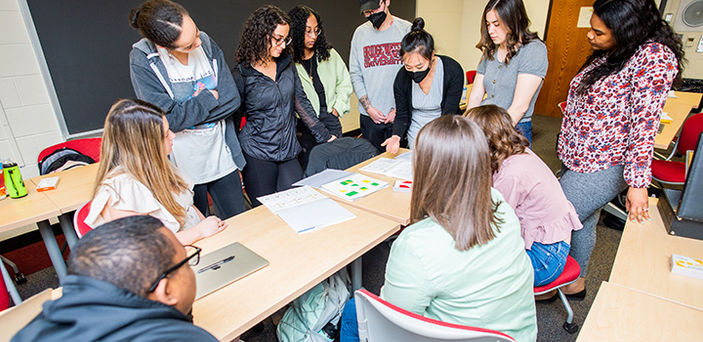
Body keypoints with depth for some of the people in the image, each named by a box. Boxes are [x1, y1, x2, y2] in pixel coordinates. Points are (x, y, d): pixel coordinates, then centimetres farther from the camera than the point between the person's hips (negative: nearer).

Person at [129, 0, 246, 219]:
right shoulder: (142, 59, -14)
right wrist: (210, 97, -13)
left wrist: (188, 112, -15)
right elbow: (168, 119, -20)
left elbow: (232, 99, -8)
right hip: (183, 166, -2)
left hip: (221, 157, 3)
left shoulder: (205, 42, -5)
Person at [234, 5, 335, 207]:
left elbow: (301, 102, 12)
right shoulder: (242, 74, -7)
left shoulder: (287, 65, 6)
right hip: (257, 156, -4)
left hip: (289, 152, 4)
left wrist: (324, 136, 11)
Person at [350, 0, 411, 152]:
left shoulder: (407, 29, -2)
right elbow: (355, 74, 5)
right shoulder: (360, 33, 5)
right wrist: (368, 107, -5)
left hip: (399, 114, -2)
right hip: (369, 116, 2)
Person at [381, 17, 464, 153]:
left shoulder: (453, 71, -17)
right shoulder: (402, 78, -11)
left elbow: (448, 116, -16)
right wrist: (396, 136, -22)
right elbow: (402, 115, -2)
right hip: (415, 136, 2)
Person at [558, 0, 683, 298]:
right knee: (582, 223, 20)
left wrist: (637, 183, -22)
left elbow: (645, 124, -22)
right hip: (577, 159, 9)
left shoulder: (654, 57, -18)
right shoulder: (609, 53, 7)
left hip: (600, 170, -8)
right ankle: (576, 282, 39)